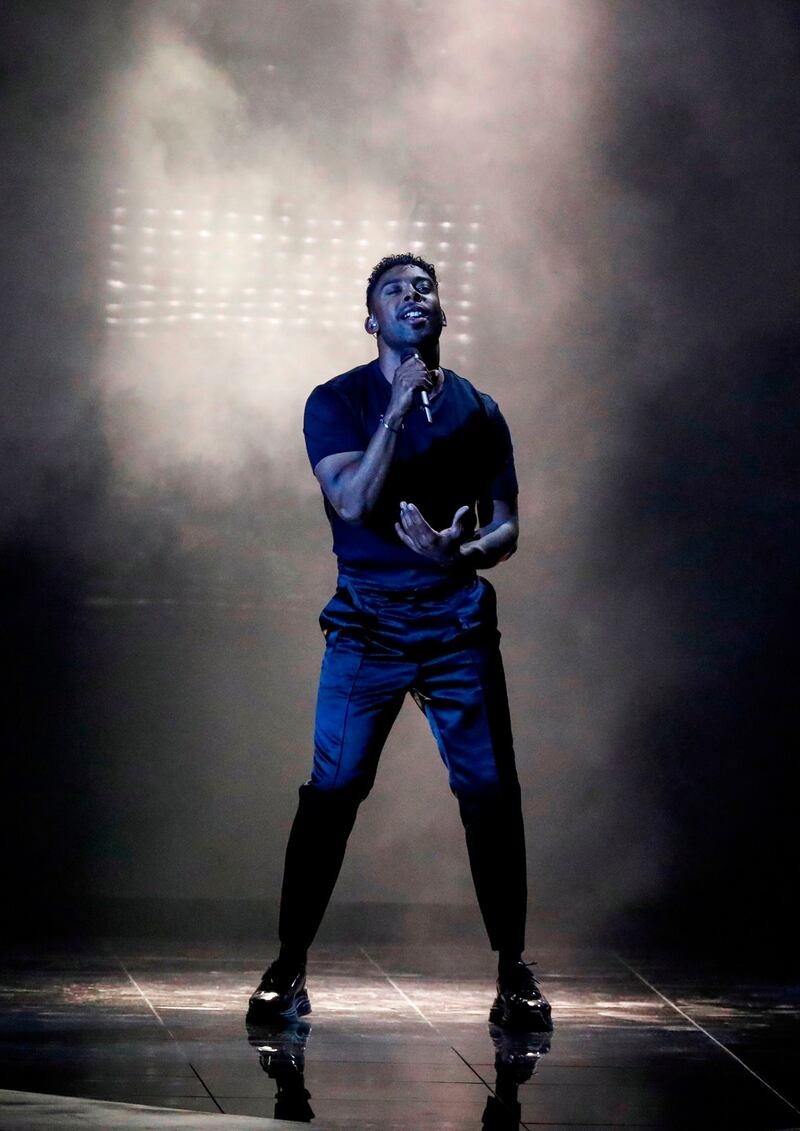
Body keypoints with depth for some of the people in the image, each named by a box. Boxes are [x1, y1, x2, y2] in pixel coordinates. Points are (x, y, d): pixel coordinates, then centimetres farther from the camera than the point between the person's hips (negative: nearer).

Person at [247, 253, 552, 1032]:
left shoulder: (476, 409, 10)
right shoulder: (337, 402, 2)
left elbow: (506, 528, 9)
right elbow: (353, 503, -13)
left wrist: (463, 551, -13)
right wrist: (398, 408, -19)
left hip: (458, 622, 2)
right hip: (367, 622, -2)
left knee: (490, 792, -4)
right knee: (331, 792, -7)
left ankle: (513, 973, 5)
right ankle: (288, 967, 3)